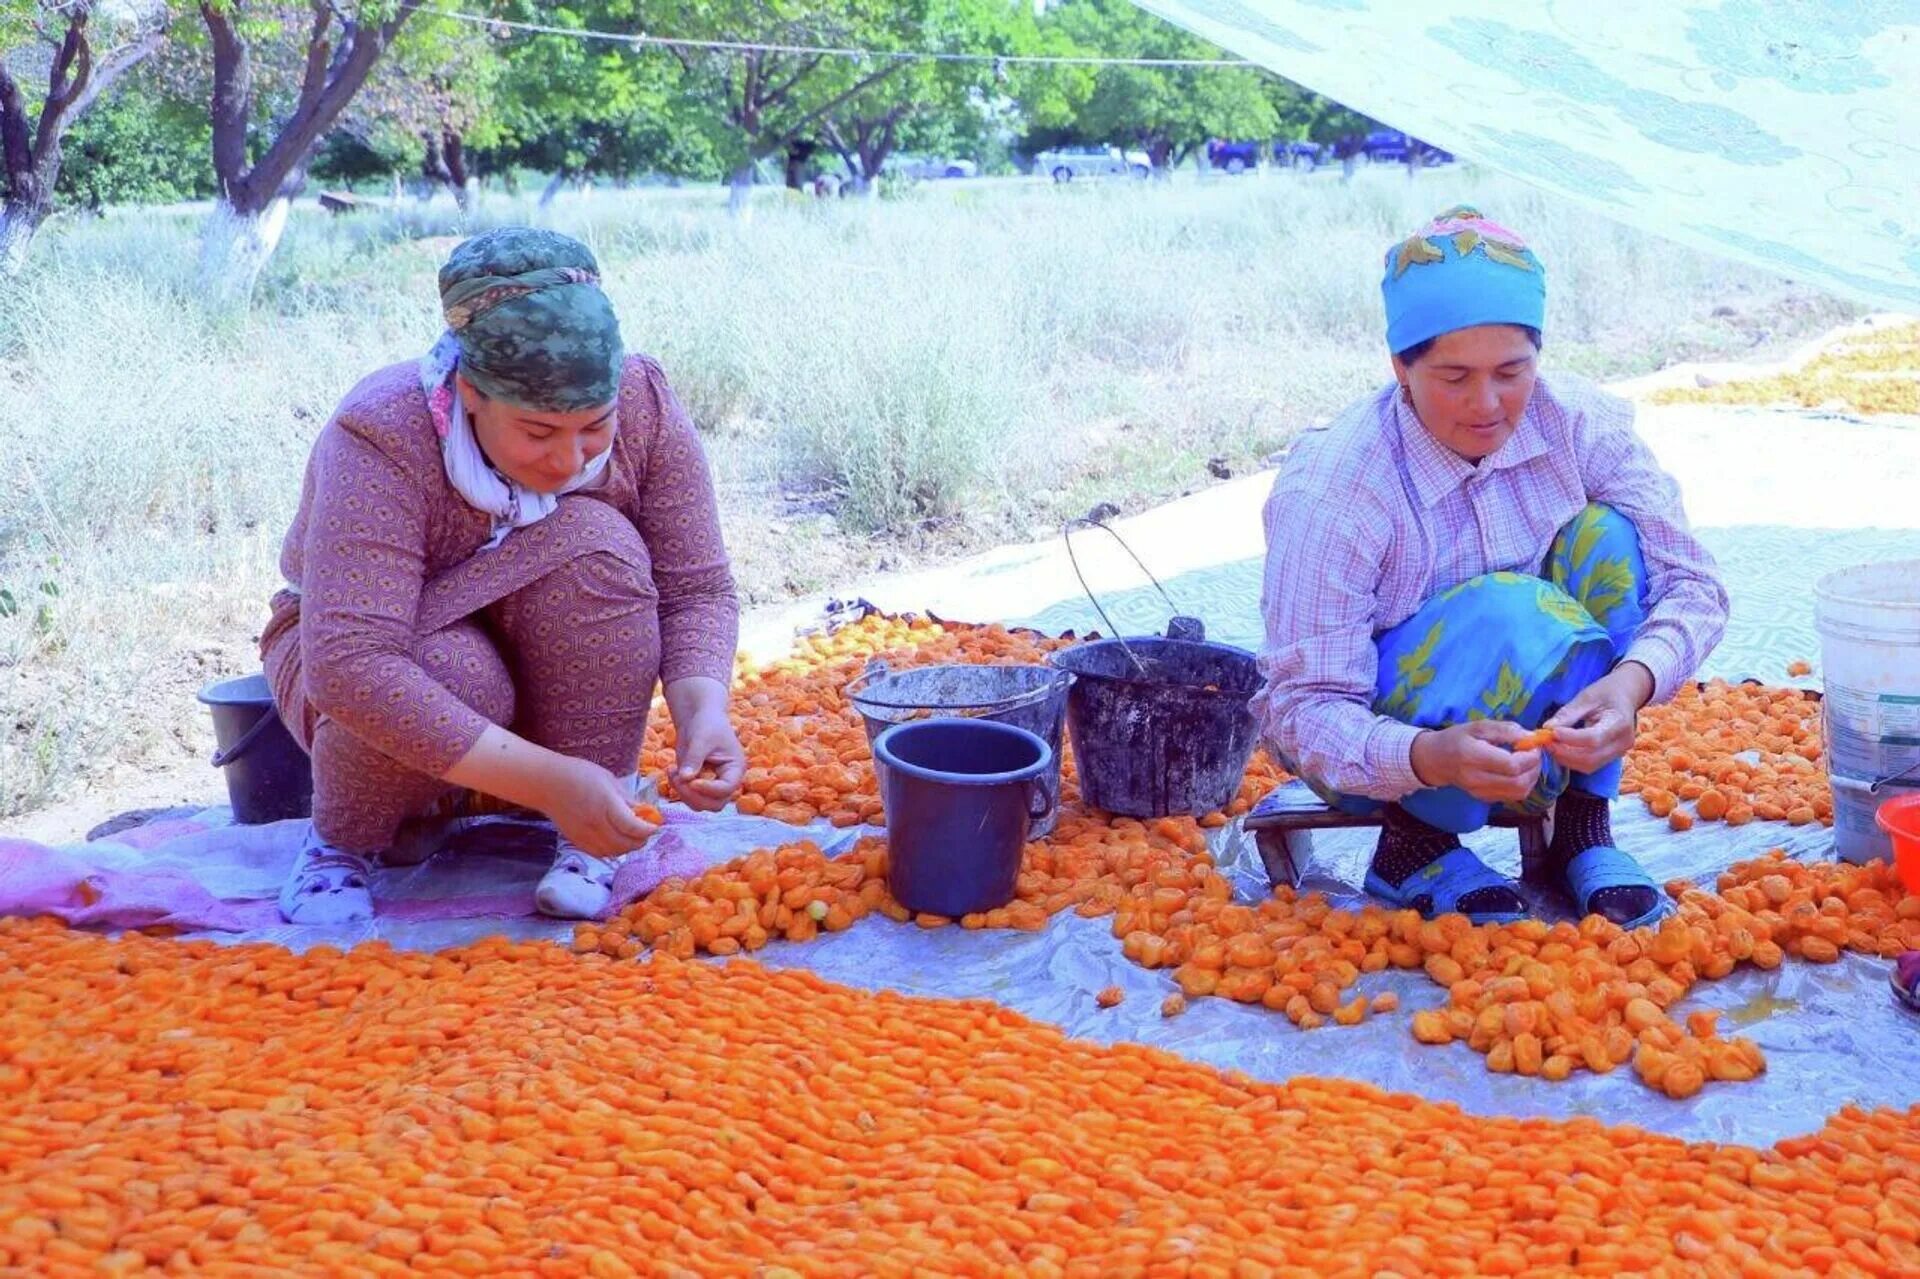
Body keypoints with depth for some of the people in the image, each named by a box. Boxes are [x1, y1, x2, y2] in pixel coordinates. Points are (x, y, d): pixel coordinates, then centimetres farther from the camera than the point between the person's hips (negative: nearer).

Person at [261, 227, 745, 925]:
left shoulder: (644, 407, -21)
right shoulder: (381, 441, -33)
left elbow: (698, 588, -16)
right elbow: (350, 667, -42)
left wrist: (703, 707, -37)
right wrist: (549, 779, -47)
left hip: (548, 667, 3)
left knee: (595, 542, -29)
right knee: (450, 674, -38)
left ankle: (587, 838, -18)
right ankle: (345, 839, -5)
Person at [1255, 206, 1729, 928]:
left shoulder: (1578, 425, -13)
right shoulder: (1327, 495, -27)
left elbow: (1693, 584, -13)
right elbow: (1305, 714, -26)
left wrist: (1632, 681, -35)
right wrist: (1431, 757, -45)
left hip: (1534, 719, 5)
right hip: (1379, 747, -5)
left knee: (1606, 539, -21)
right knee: (1514, 613, -34)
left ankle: (1580, 828, -12)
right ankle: (1416, 846, -11)